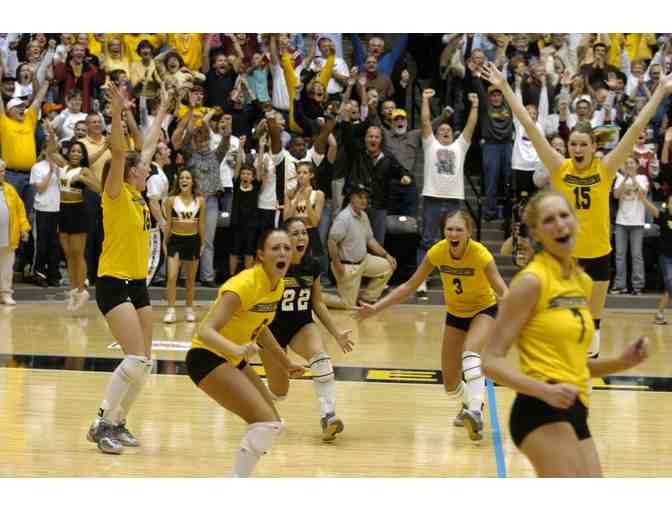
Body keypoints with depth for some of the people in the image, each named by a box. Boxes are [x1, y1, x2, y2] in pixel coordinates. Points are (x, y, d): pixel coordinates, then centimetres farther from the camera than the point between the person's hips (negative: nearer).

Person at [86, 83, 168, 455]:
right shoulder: (116, 195, -8)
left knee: (143, 362, 7)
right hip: (114, 284, -9)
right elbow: (118, 153, -23)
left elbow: (148, 147, 24)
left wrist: (161, 113, 34)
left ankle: (118, 421, 16)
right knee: (136, 358, -18)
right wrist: (117, 112, -36)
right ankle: (101, 424, -14)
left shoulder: (137, 197, 12)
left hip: (137, 284, 9)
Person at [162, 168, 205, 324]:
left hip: (193, 240, 2)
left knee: (191, 279, 11)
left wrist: (202, 243, 5)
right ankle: (170, 310, -9)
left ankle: (189, 309, 21)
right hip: (175, 240, -2)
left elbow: (201, 224, 5)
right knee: (172, 277, -12)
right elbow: (168, 223, 2)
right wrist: (165, 242, 2)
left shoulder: (199, 201, -1)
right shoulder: (171, 200, -3)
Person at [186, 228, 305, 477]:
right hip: (207, 357, -9)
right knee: (266, 422, -21)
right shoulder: (245, 285, -26)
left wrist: (286, 363, 22)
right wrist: (237, 349, -51)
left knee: (273, 424, 10)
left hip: (234, 361, 9)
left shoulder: (278, 286, 1)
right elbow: (205, 331, -34)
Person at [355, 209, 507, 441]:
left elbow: (502, 291, -34)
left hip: (484, 310, -4)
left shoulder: (480, 254, -29)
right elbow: (410, 286, -9)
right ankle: (471, 400, 38)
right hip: (455, 313, 4)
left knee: (470, 354, -36)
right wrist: (375, 308, -14)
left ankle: (475, 412, -41)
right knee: (450, 385, 5)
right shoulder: (437, 252, -19)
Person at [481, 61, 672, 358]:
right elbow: (529, 127, -8)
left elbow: (637, 128, -8)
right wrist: (504, 87, -11)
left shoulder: (605, 169, -6)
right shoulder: (559, 169, -6)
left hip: (598, 254, 0)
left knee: (593, 321, 11)